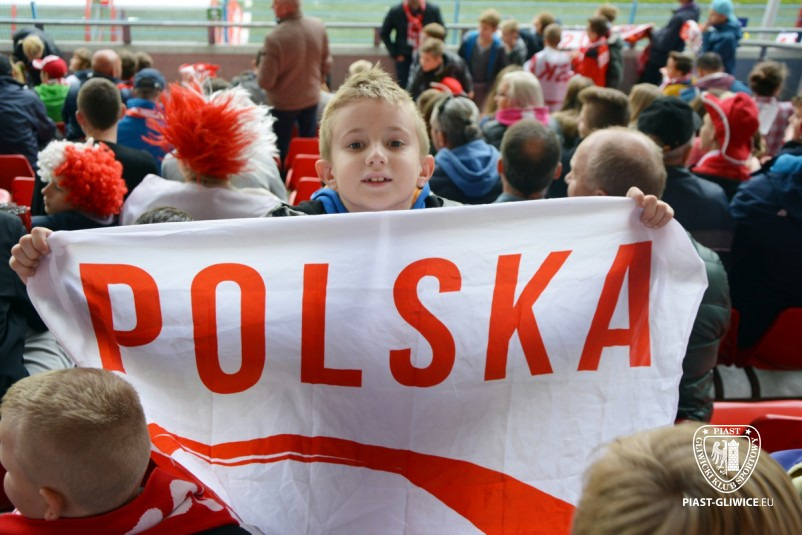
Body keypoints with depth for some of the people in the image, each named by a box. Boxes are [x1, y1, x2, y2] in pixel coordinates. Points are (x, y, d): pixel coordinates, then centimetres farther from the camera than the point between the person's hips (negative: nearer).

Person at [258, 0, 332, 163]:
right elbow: (326, 64, 2)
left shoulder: (275, 37, -29)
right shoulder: (319, 27, -12)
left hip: (284, 103, -5)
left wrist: (261, 65, -1)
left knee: (281, 148, 15)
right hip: (311, 98, 5)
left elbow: (265, 82, -23)